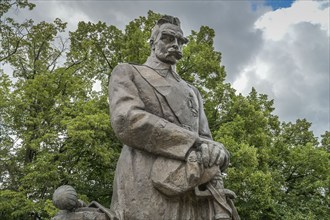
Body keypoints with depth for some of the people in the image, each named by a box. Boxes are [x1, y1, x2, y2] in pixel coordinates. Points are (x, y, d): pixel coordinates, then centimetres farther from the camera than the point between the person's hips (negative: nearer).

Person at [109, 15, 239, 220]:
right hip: (149, 186, -4)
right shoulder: (127, 72, 14)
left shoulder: (192, 91, 29)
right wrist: (194, 143, -9)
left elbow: (206, 142, 19)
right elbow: (127, 120, -6)